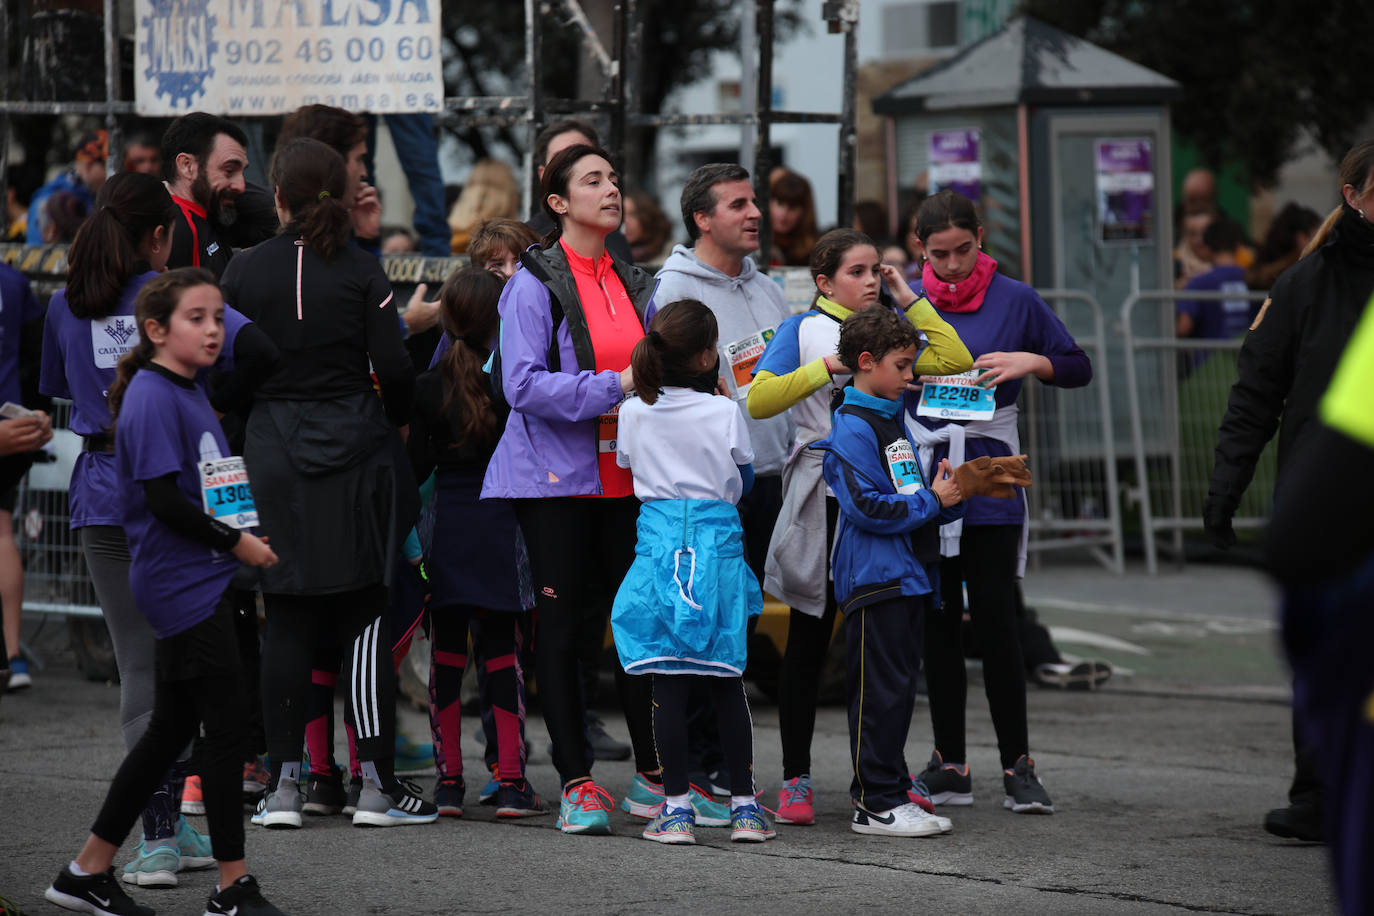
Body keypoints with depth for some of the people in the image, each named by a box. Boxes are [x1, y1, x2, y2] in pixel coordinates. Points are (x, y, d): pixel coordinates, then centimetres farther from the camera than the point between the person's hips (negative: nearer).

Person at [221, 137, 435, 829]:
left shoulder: (244, 272, -1)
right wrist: (397, 421, 13)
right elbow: (394, 367, -7)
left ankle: (284, 782, 5)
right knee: (365, 618, 2)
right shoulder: (361, 271, -5)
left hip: (273, 456, 1)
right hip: (355, 453, -1)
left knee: (286, 623, 6)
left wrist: (242, 430, 18)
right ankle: (376, 783, 0)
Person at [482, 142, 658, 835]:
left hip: (625, 476, 6)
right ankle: (576, 783, 3)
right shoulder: (534, 285, -7)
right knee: (562, 624, -1)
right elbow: (523, 384, -17)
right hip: (557, 476, -5)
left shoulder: (634, 283, 13)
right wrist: (612, 387, -21)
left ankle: (654, 768, 17)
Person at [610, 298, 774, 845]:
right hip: (718, 542, -1)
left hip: (658, 537, 1)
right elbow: (743, 482, 6)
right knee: (726, 682, 6)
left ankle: (676, 806, 0)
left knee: (668, 681, 2)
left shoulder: (634, 413, 0)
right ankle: (744, 805, 7)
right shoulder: (724, 414, -5)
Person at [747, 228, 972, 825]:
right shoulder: (801, 331, 0)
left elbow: (956, 361, 2)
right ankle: (795, 779, 7)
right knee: (809, 641, 1)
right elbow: (759, 401, -10)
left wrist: (908, 298, 4)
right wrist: (825, 368, -17)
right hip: (822, 500, -4)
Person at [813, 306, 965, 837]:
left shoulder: (895, 422, 18)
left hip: (907, 577, 9)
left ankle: (888, 790, 18)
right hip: (874, 577, -9)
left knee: (899, 688, 12)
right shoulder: (851, 428, -11)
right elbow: (866, 507, -19)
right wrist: (932, 500, -13)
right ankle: (876, 804, -6)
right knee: (880, 691, -8)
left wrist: (950, 497, 3)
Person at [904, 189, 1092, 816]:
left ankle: (1018, 766, -1)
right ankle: (950, 765, 12)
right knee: (939, 621, 6)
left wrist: (1030, 361, -12)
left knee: (994, 618, -6)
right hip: (923, 476, 2)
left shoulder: (1014, 300, 2)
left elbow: (1078, 368, 6)